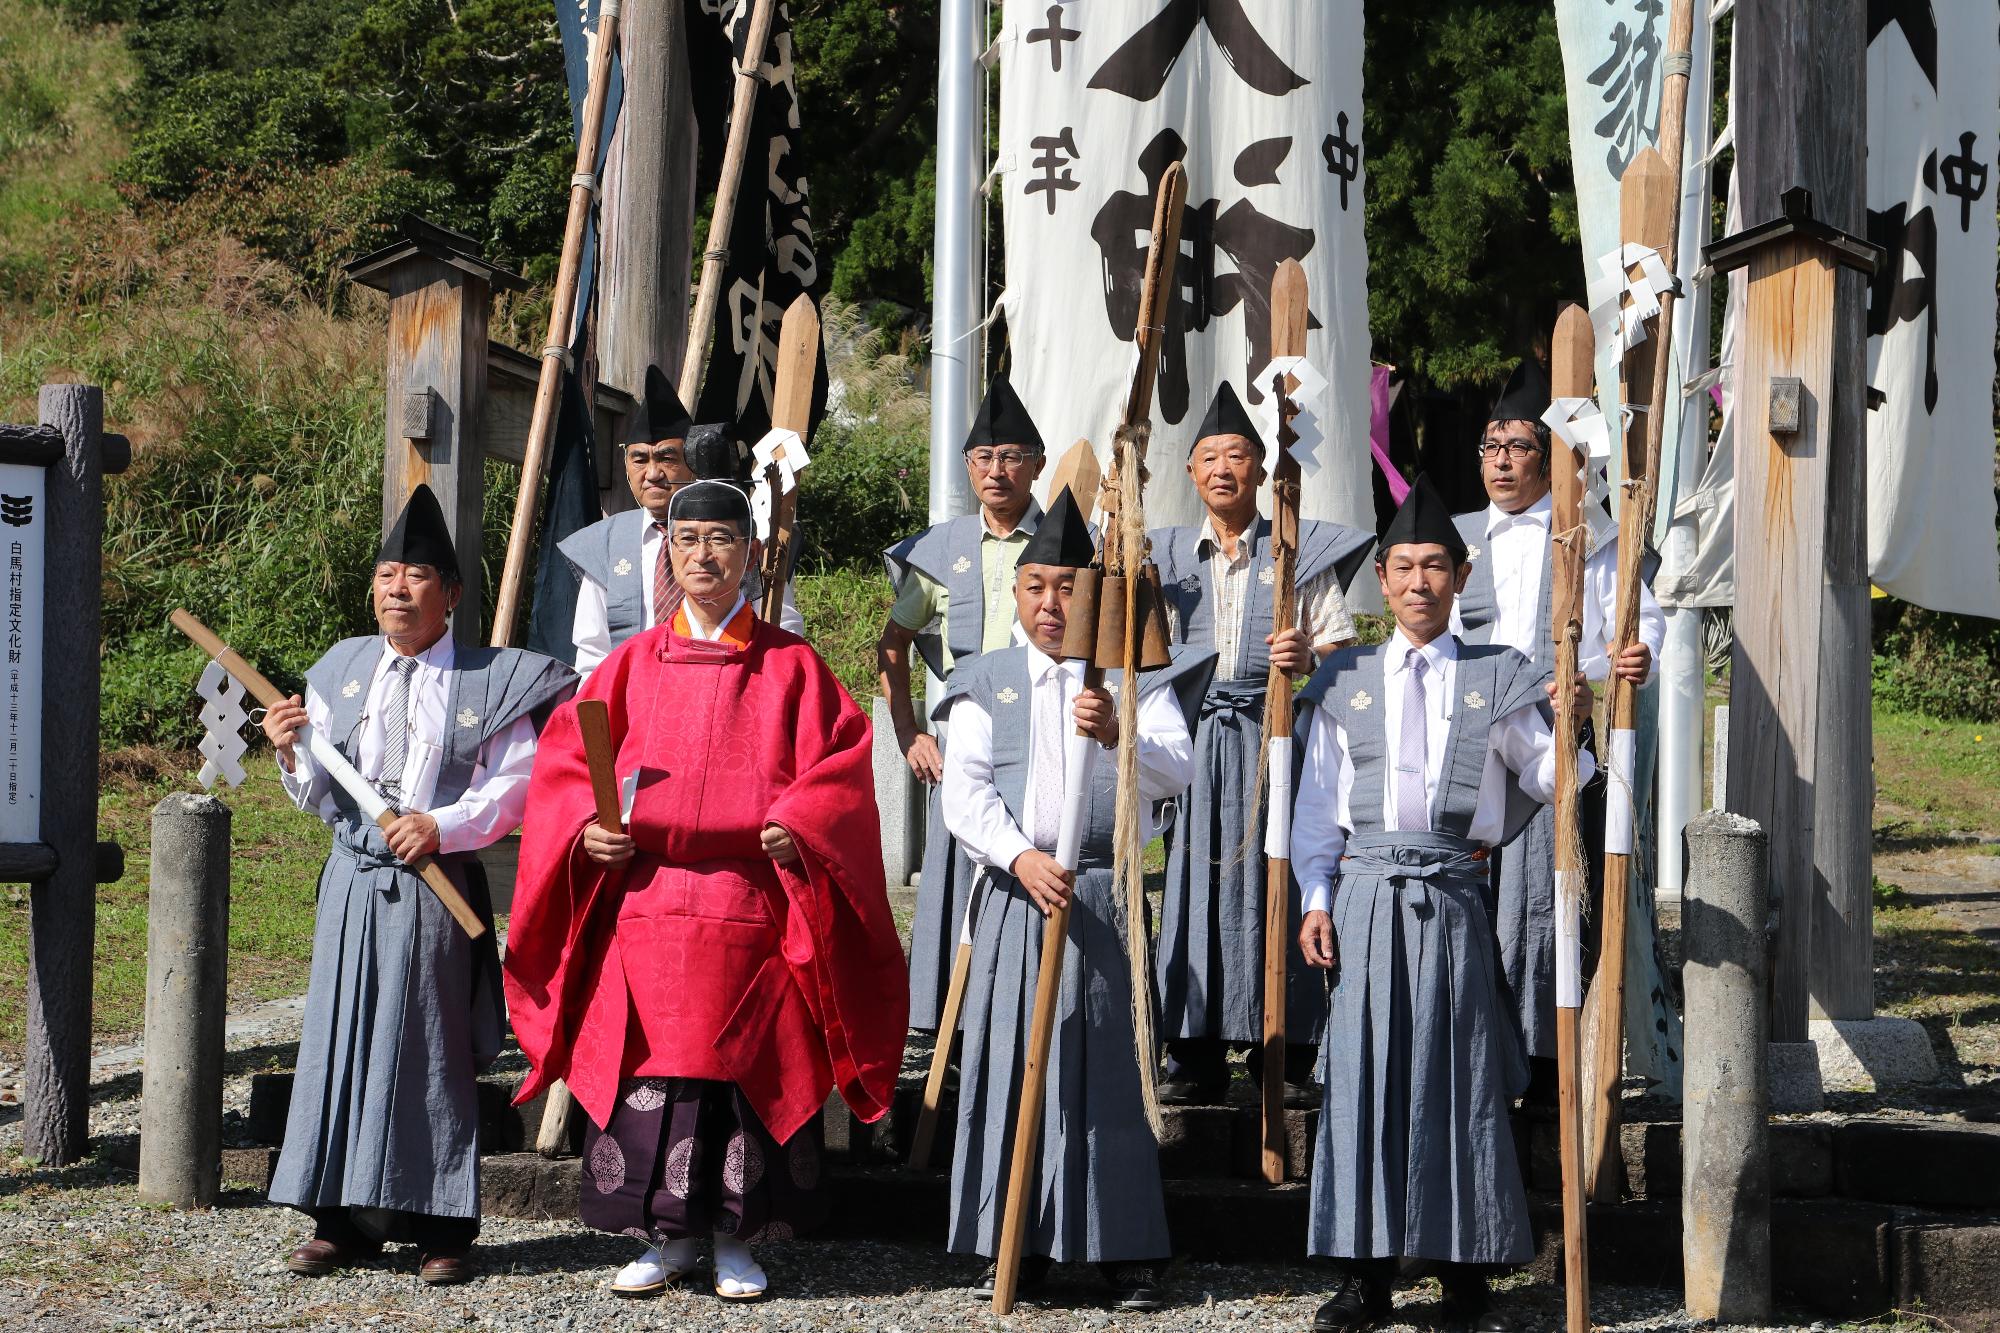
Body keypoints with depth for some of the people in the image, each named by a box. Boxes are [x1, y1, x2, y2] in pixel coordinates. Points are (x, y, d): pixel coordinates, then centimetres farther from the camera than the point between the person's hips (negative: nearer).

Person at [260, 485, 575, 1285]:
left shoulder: (490, 683, -1)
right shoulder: (341, 671, 11)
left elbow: (517, 784, -5)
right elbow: (317, 795, 13)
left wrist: (446, 825, -18)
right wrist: (292, 754, -7)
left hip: (436, 888, -4)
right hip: (353, 879, 4)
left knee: (429, 1046, -1)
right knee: (342, 1034, 4)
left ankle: (440, 1226, 6)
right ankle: (344, 1220, 12)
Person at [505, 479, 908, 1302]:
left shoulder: (789, 666, 6)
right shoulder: (634, 663, 11)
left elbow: (839, 766, -1)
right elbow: (567, 761, 10)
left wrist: (798, 824, -18)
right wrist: (585, 827, -7)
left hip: (751, 908, -2)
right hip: (645, 902, 2)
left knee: (749, 1072, 1)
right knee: (649, 1071, 1)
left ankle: (737, 1240, 13)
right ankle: (667, 1236, 15)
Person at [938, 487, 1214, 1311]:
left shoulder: (1135, 679, 7)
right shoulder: (986, 685, 10)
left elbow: (1177, 771, -8)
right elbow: (964, 793, -1)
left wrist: (1118, 735, -27)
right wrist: (1021, 857, -17)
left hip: (1106, 894, -1)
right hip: (1015, 894, 1)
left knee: (1110, 1067, -1)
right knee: (1013, 1064, 2)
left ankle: (1130, 1252, 5)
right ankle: (1014, 1250, 10)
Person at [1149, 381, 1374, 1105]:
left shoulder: (1301, 551, 8)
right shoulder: (1168, 554, 16)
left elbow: (1342, 644, 5)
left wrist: (1307, 655, -16)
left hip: (1274, 736, -2)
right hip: (1194, 738, 2)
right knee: (1195, 885, -1)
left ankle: (1285, 1058, 1)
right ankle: (1196, 1058, 4)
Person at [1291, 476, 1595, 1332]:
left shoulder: (1497, 680, 10)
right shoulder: (1344, 683, 12)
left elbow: (1547, 775, 8)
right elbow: (1318, 803, 11)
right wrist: (1317, 898, 3)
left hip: (1453, 897, -1)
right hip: (1367, 892, 1)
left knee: (1459, 1075, 0)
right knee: (1364, 1072, 0)